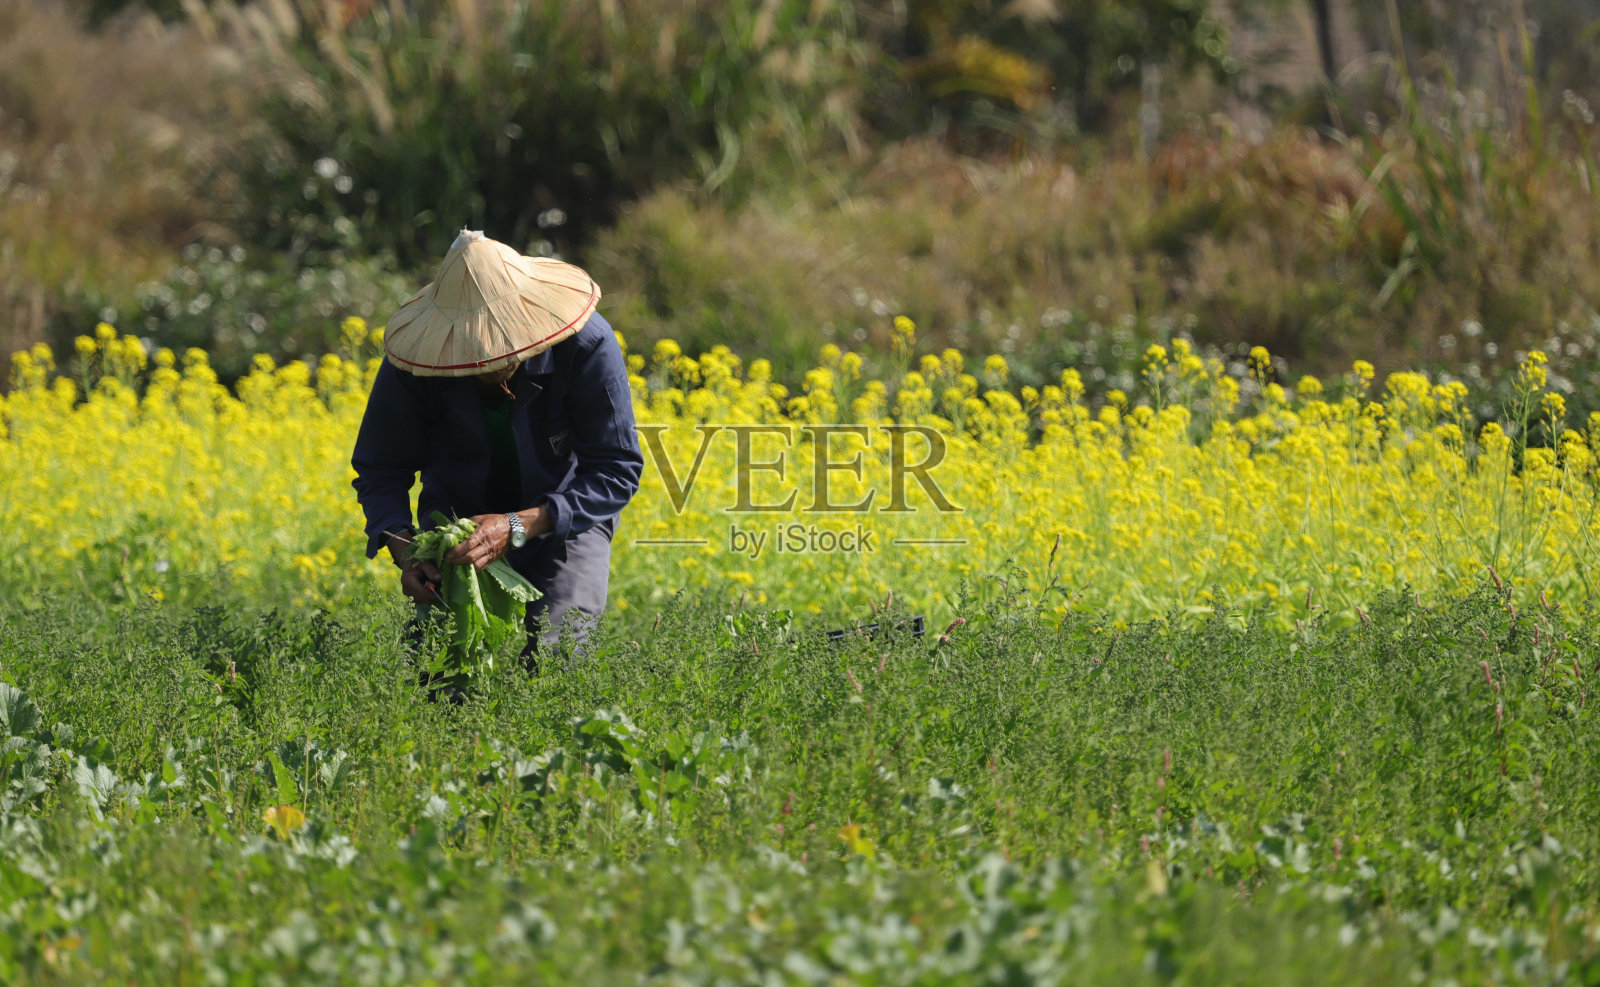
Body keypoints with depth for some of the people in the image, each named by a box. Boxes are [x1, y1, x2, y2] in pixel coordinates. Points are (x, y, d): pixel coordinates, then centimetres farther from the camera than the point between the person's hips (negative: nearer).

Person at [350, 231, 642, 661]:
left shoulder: (587, 346, -28)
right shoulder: (413, 364, -24)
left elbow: (617, 470, -24)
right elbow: (380, 472, -11)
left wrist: (518, 527, -36)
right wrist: (403, 549, -32)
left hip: (565, 518, -1)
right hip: (460, 515, 1)